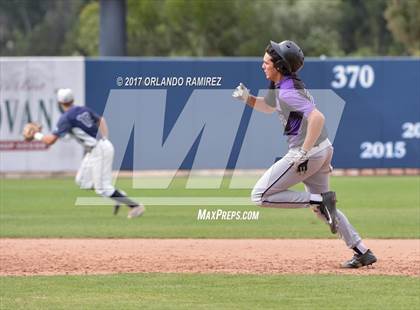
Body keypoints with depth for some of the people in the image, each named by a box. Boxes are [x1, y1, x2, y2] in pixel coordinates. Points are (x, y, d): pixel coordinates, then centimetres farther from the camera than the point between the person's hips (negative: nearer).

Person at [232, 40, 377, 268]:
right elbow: (268, 107, 30)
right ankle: (363, 252, 18)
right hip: (323, 149, 10)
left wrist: (304, 153, -29)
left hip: (309, 152, -10)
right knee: (324, 209, 21)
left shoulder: (287, 92, -20)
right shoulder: (278, 85, 10)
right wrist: (247, 98, 12)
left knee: (260, 196, -4)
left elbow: (317, 117, -30)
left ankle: (320, 200, -8)